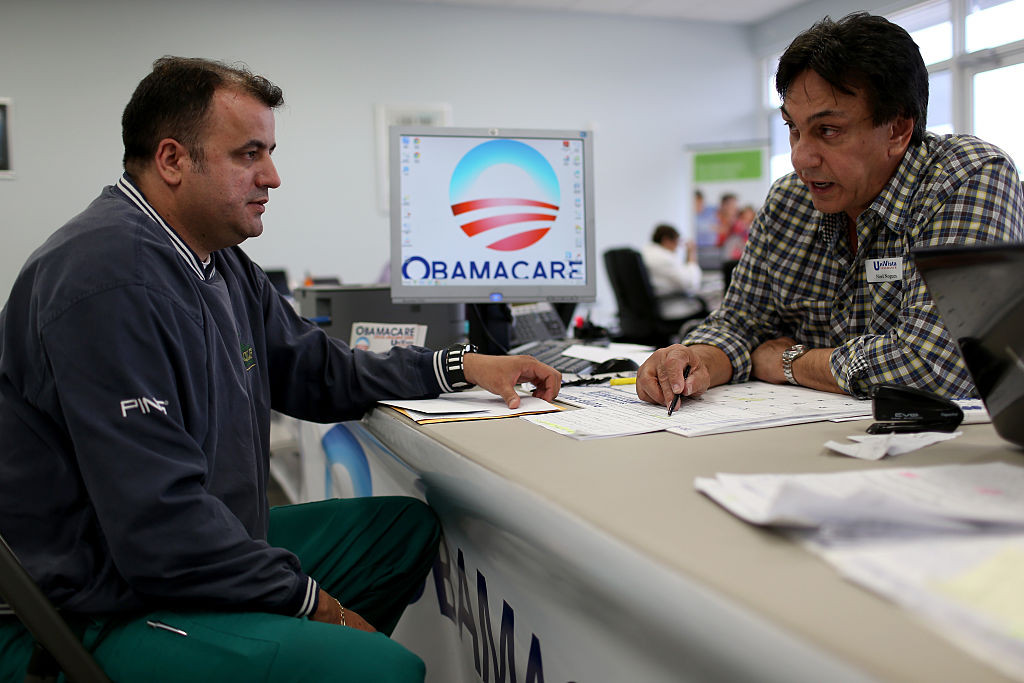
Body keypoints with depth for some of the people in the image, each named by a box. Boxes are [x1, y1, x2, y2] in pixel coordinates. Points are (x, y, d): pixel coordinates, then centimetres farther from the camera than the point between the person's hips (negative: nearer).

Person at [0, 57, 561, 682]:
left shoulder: (222, 263, 7)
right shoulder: (111, 282, -25)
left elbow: (316, 371, 17)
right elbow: (161, 528, -27)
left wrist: (460, 367, 9)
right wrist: (312, 602, -17)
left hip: (199, 553, 10)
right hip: (97, 612, -10)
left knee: (409, 526, 16)